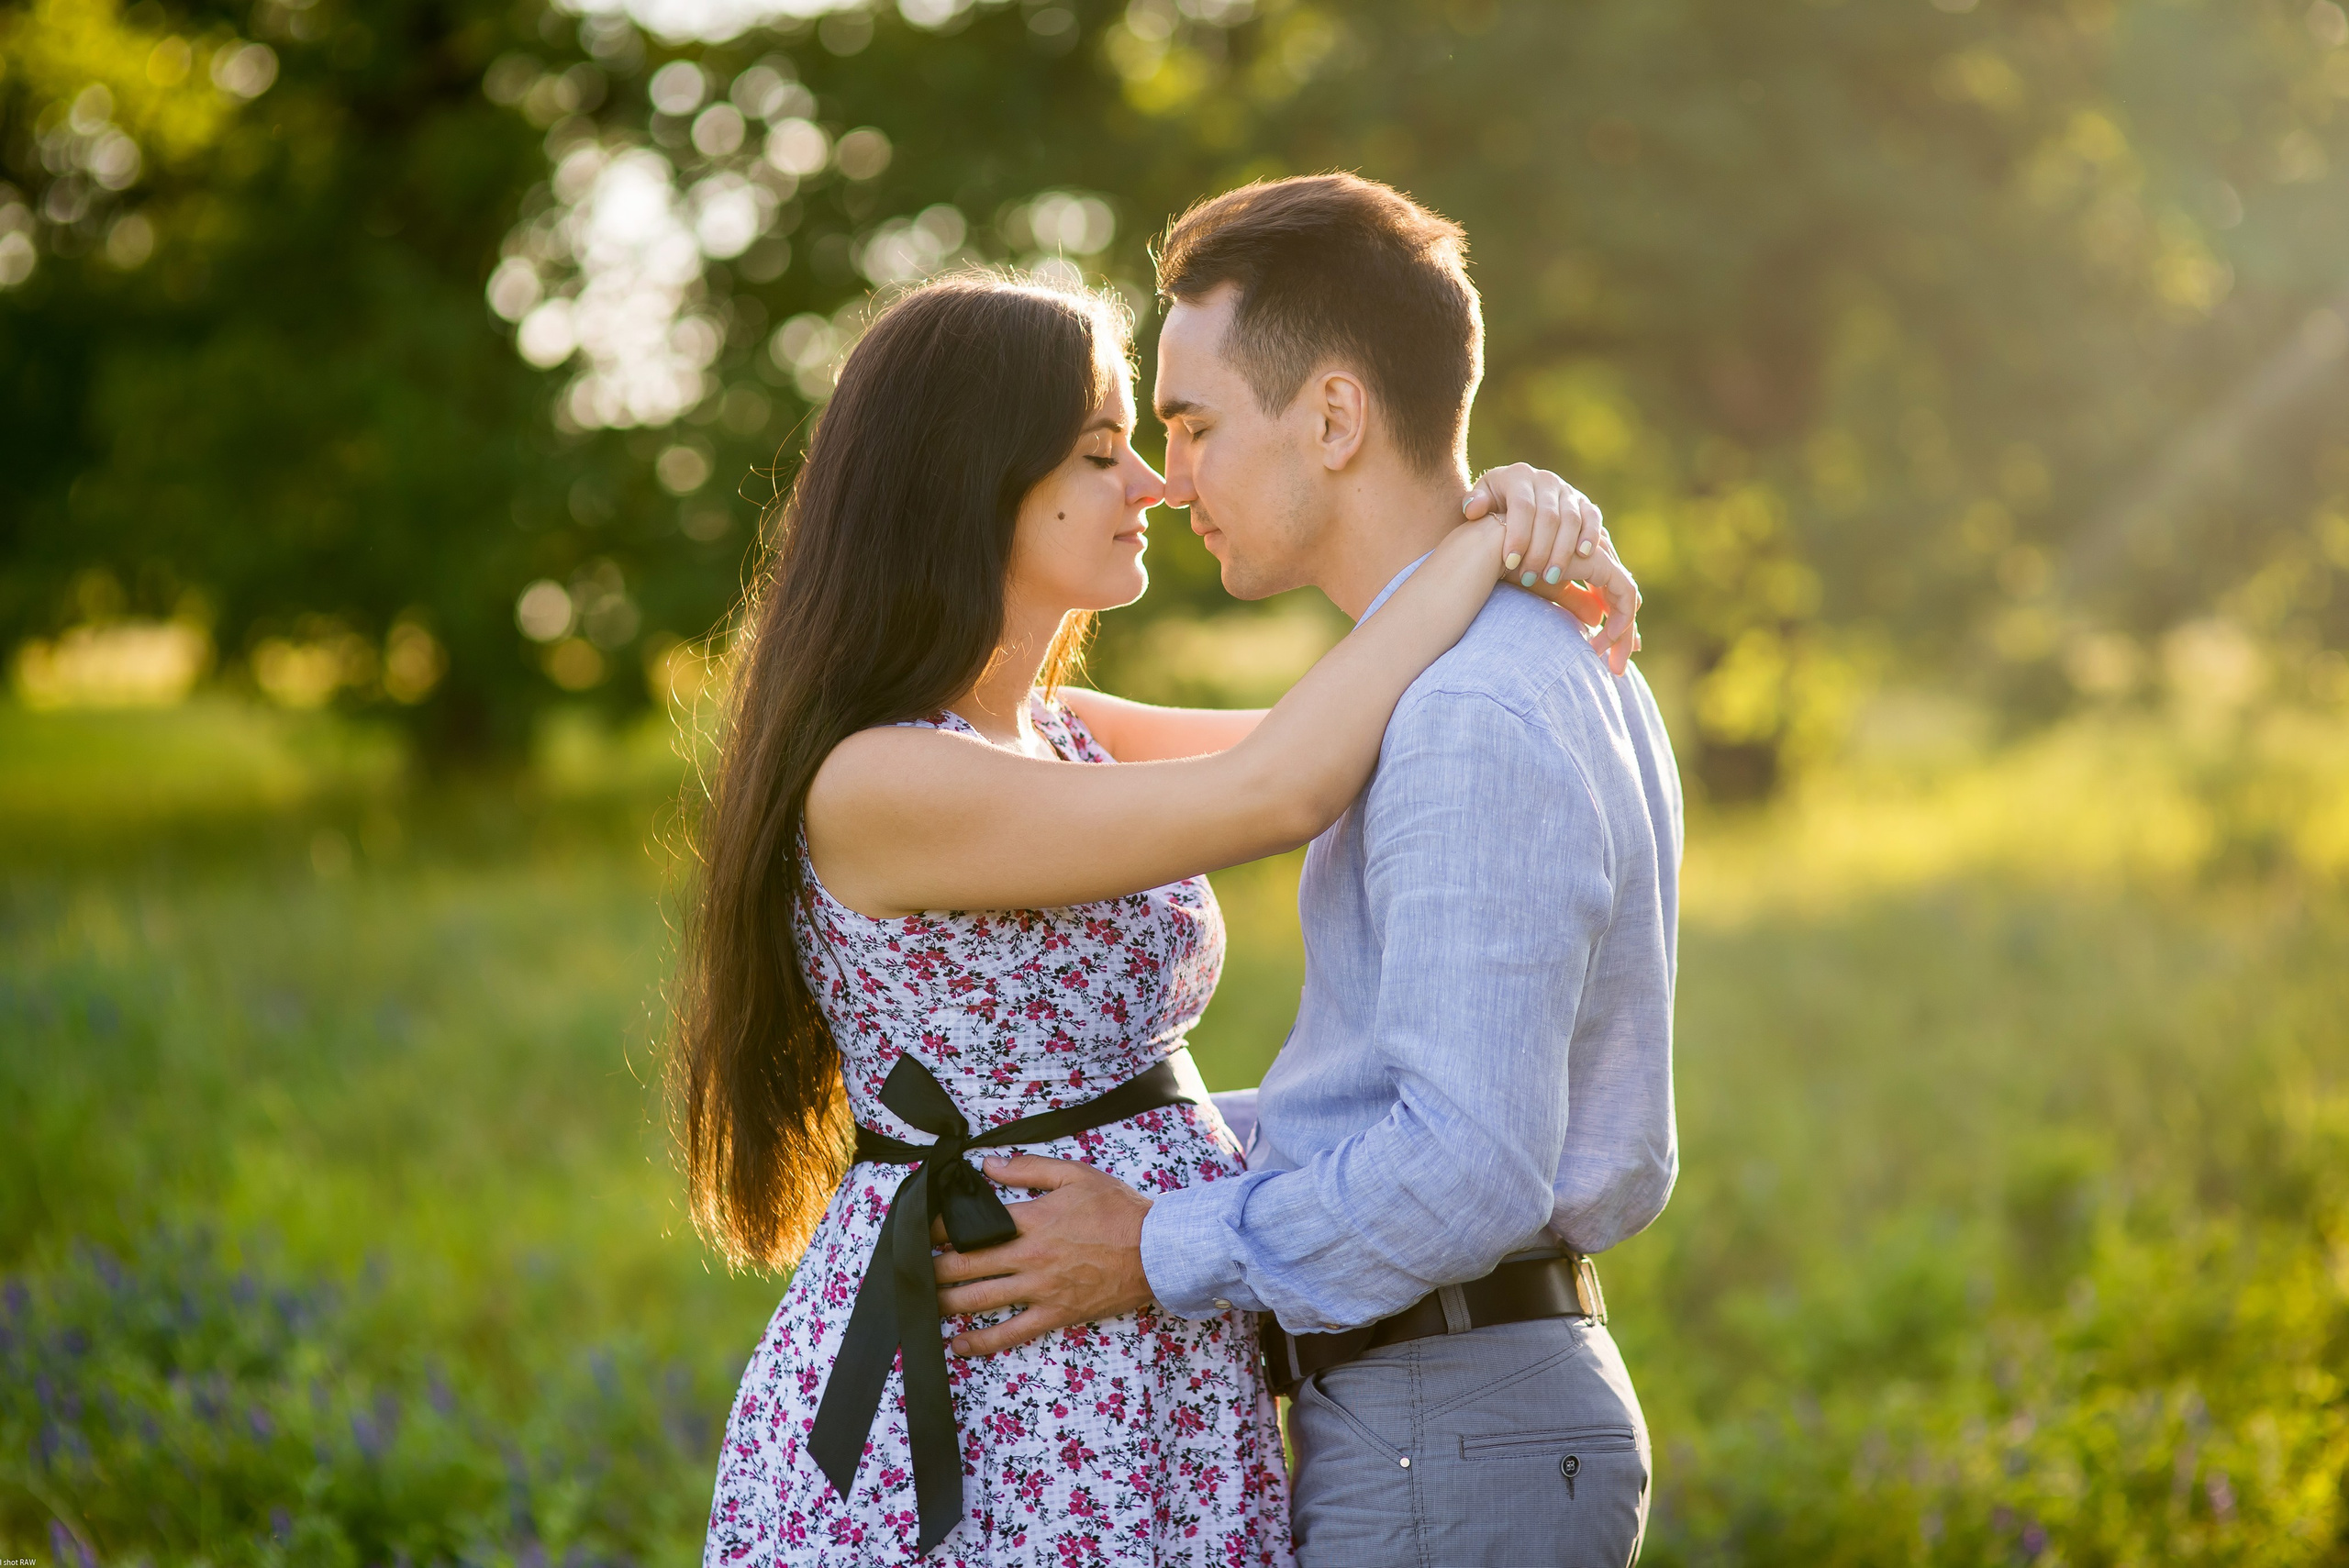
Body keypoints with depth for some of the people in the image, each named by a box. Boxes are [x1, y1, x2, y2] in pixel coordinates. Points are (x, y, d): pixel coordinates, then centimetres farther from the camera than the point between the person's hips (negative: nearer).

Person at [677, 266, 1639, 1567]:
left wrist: (1511, 528, -5)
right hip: (979, 1411, -9)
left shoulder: (1058, 733, 12)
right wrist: (1479, 545, -12)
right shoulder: (873, 786, -17)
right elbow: (1273, 793, -23)